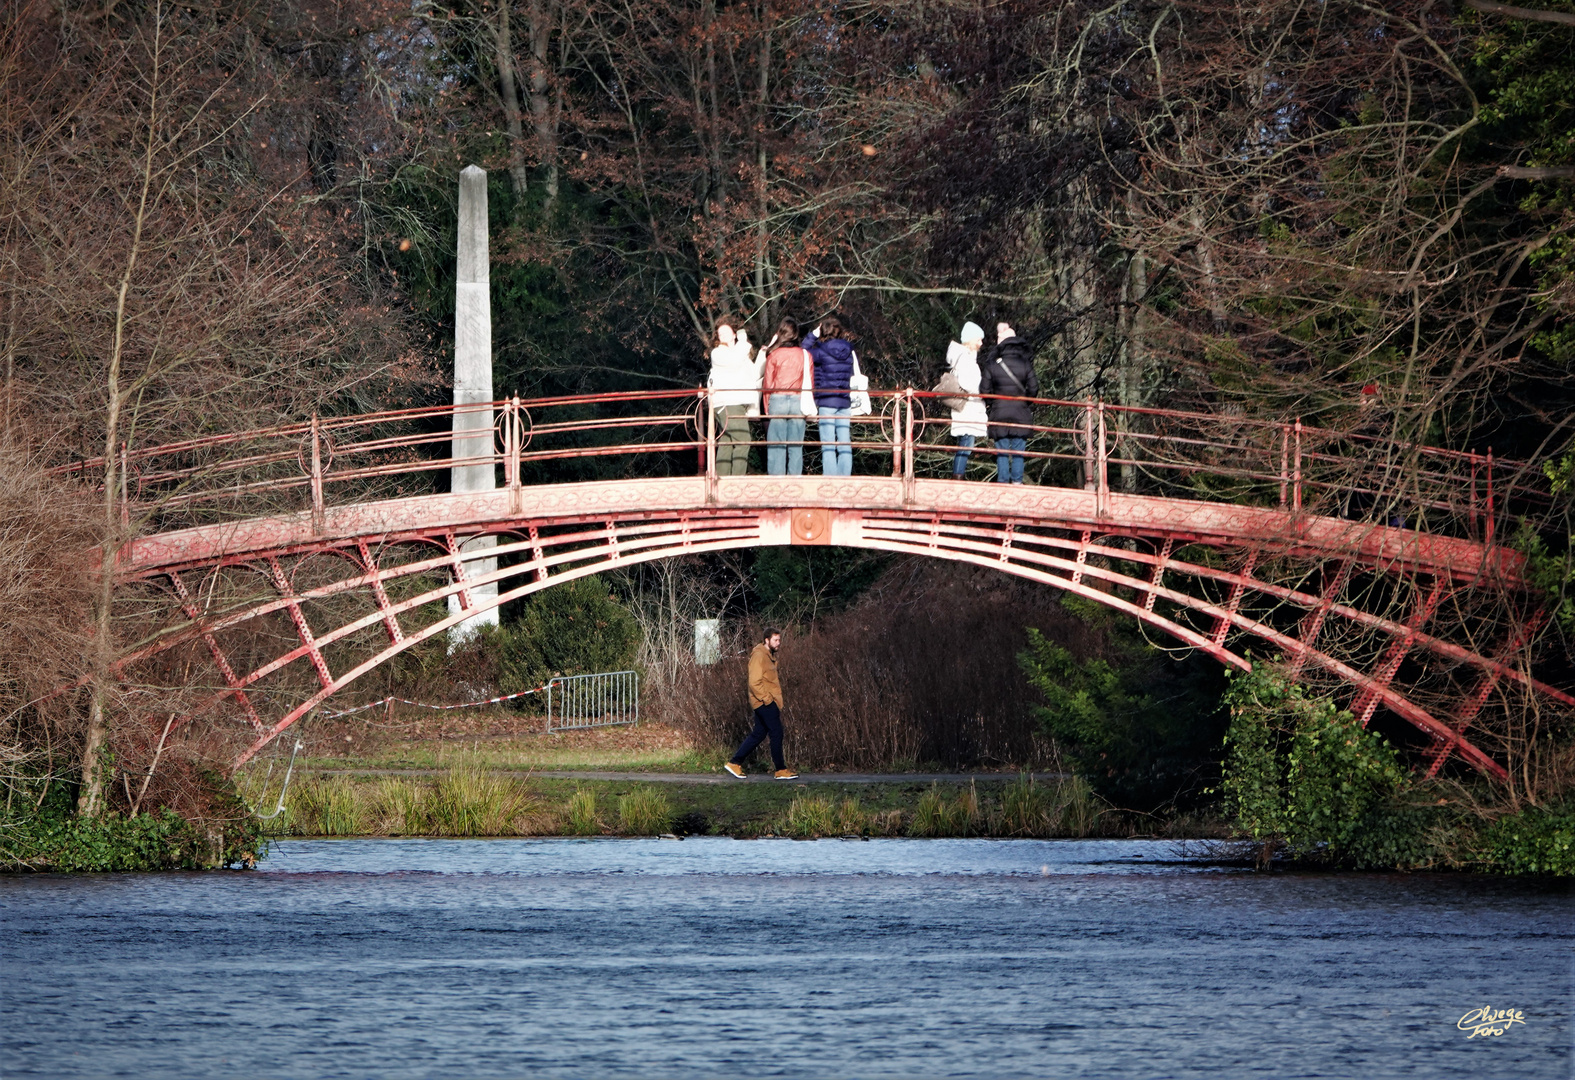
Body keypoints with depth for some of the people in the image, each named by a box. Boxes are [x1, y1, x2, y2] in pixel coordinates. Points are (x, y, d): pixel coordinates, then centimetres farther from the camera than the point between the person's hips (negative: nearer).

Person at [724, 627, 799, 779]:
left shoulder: (769, 655, 17)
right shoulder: (759, 656, -15)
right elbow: (755, 682, -21)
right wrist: (767, 698, -19)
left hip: (768, 701, 10)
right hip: (764, 702, -10)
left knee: (758, 734, 12)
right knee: (777, 733, -7)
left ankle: (734, 764, 16)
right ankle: (781, 770, -2)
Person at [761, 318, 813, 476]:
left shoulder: (774, 355, -1)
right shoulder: (805, 355, 5)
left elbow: (768, 385, 1)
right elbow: (810, 384, 7)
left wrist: (767, 410, 6)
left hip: (777, 400, -2)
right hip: (798, 401, 2)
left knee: (776, 445, 0)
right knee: (796, 447, 4)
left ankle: (776, 476, -5)